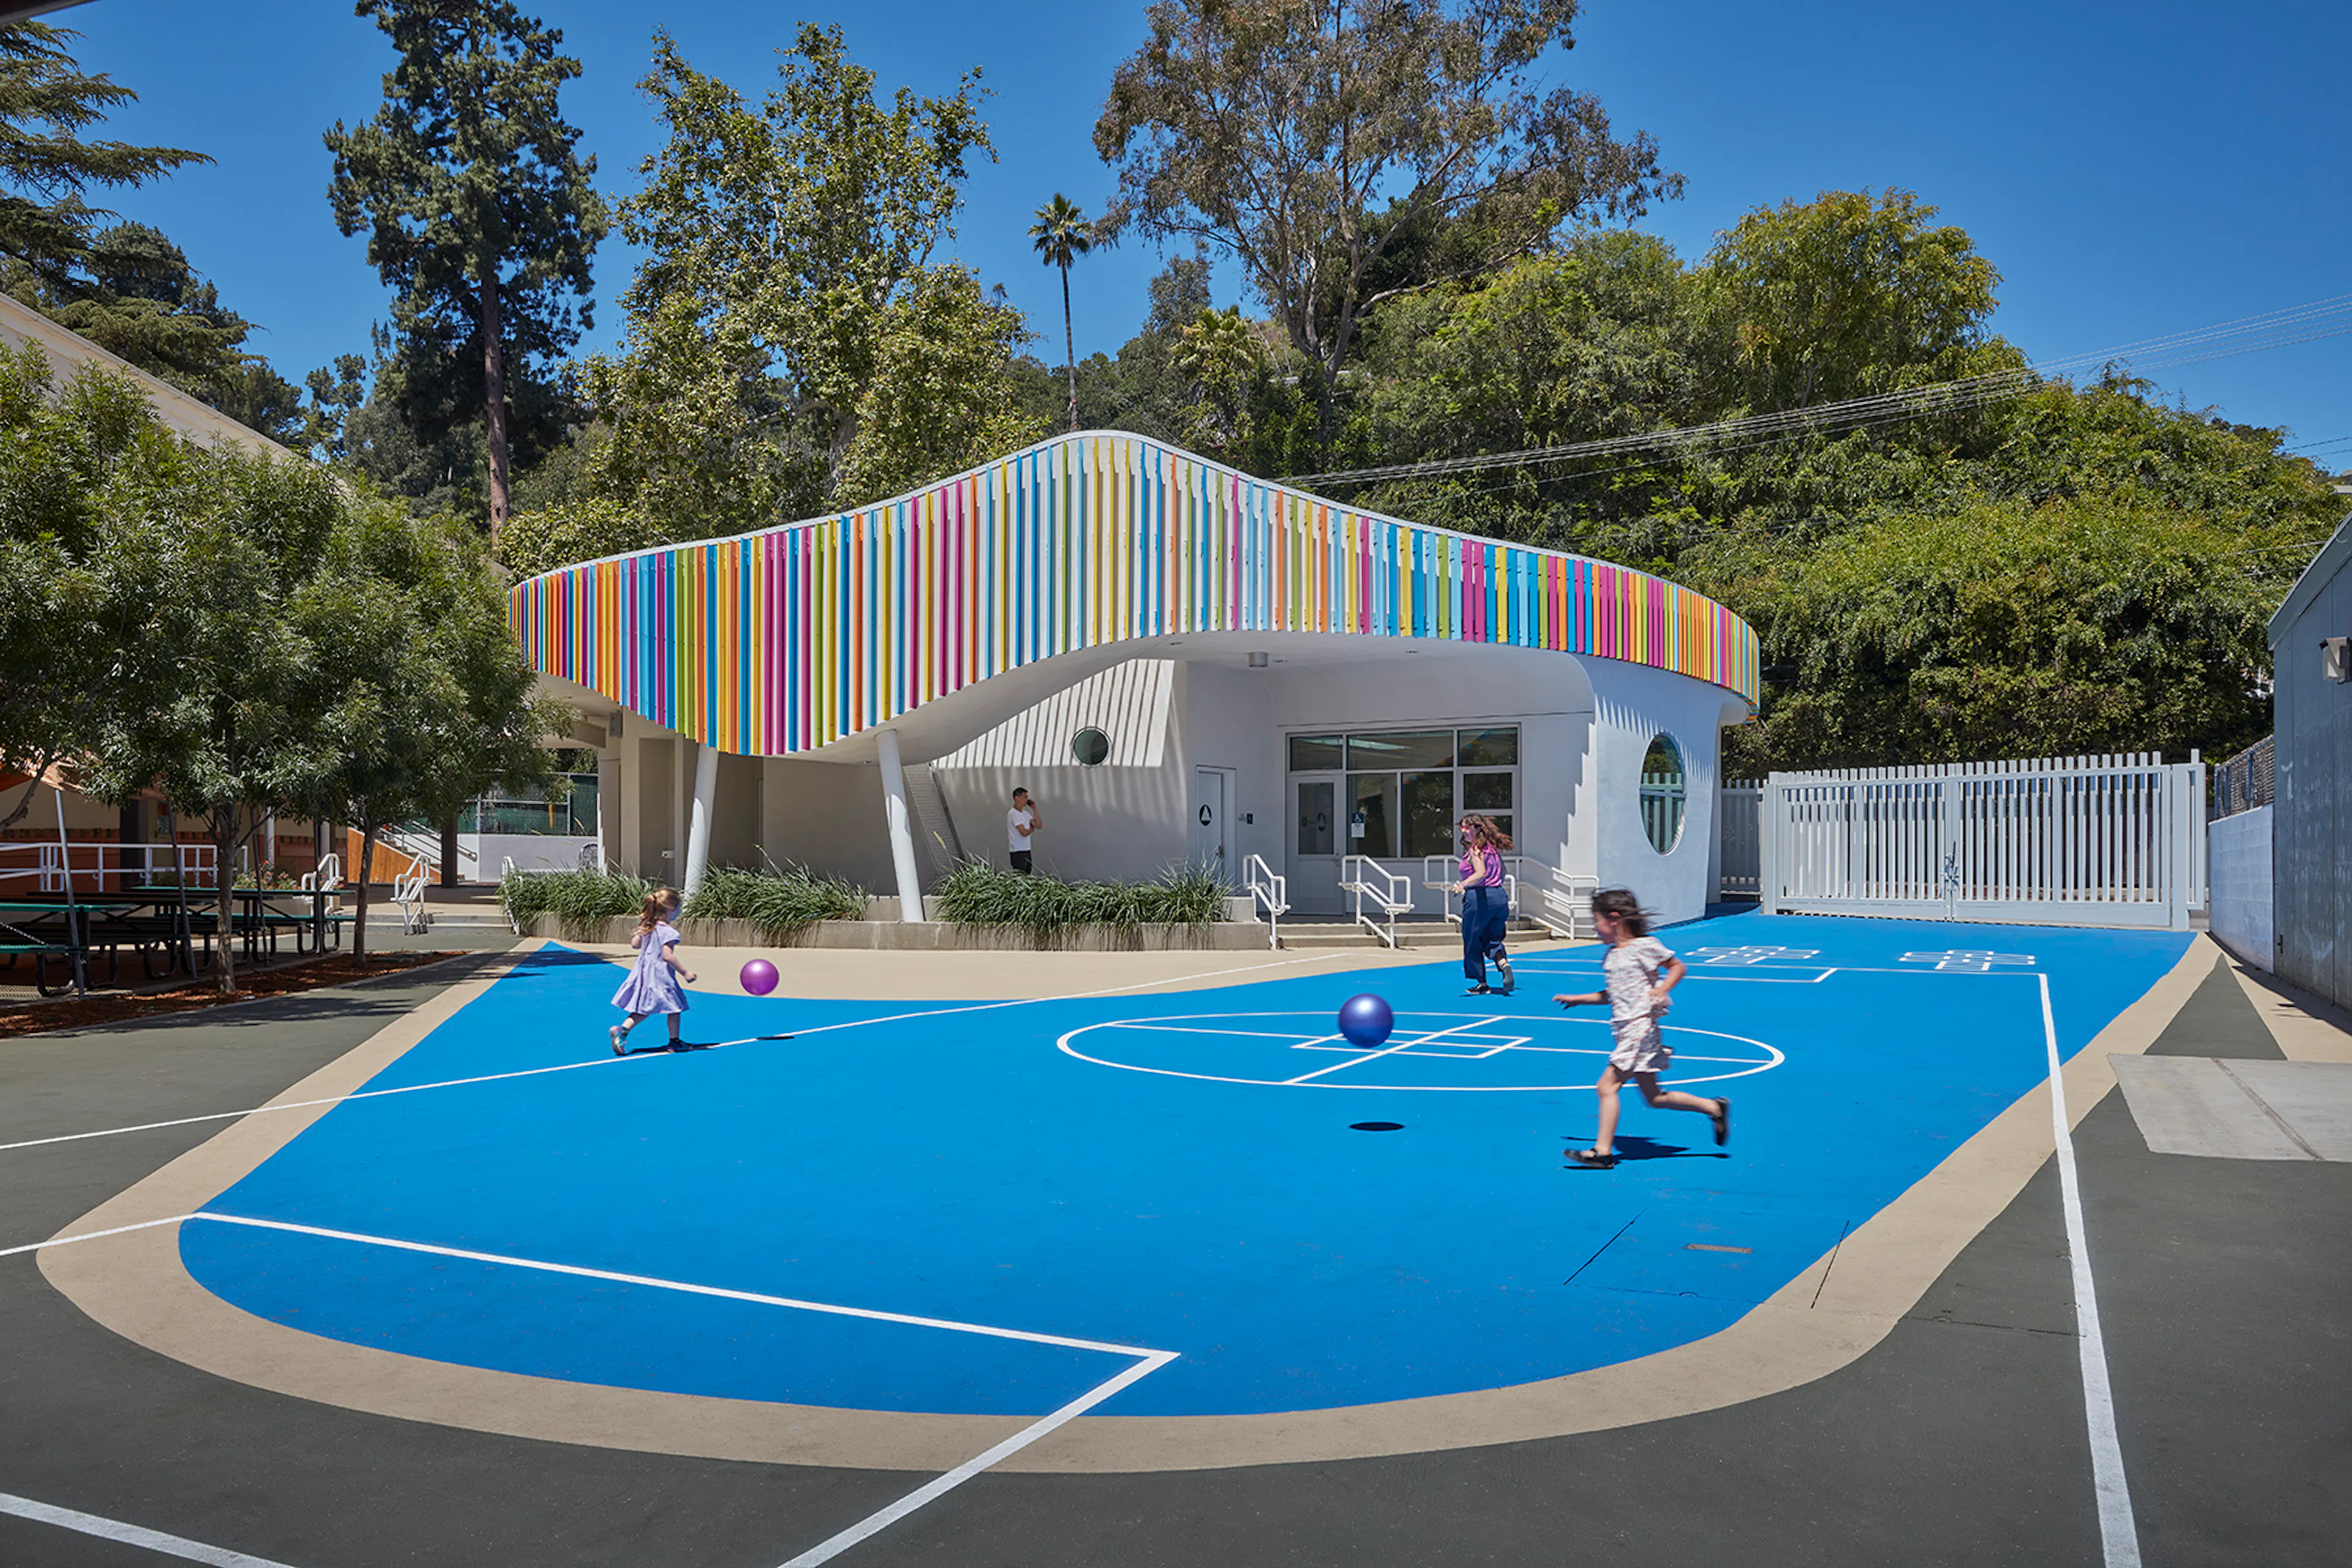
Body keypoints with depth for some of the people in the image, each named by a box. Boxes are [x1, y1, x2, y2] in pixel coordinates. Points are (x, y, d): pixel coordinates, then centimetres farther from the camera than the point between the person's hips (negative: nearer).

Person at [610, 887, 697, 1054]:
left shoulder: (647, 927, 6)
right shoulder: (668, 932, -18)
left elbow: (635, 944, 13)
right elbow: (668, 956, -24)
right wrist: (685, 972, -20)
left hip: (644, 972, 8)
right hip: (661, 976, -8)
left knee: (644, 1009, 15)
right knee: (675, 1007, 7)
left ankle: (622, 1030, -1)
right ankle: (674, 1042, 14)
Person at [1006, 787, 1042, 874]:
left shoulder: (1026, 813, 14)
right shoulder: (1013, 814, -13)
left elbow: (1039, 825, 8)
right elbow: (1024, 832, -19)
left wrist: (1035, 809, 5)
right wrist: (1032, 829, 3)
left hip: (1026, 850, 9)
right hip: (1017, 852, -9)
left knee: (1028, 875, 10)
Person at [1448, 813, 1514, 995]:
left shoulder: (1475, 850, -10)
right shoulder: (1492, 849, 14)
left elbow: (1481, 873, -25)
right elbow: (1501, 872, 23)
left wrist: (1463, 885, -39)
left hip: (1478, 896, -8)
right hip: (1500, 896, 8)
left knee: (1472, 942, 6)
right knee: (1492, 939, 17)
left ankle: (1482, 984, 10)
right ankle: (1504, 964, -13)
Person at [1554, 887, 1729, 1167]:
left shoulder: (1645, 946, -9)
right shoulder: (1611, 955, 15)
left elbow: (1678, 967, 0)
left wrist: (1661, 990, -15)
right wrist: (1577, 999, 24)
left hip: (1640, 1027, -9)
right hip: (1625, 1030, 9)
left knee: (1607, 1086, -12)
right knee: (1654, 1097, 12)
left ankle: (1603, 1151, -7)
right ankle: (1715, 1107, 23)